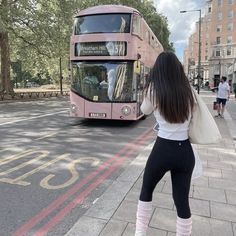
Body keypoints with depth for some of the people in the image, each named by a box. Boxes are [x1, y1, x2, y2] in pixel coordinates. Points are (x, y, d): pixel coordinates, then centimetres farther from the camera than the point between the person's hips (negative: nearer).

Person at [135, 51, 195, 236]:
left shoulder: (155, 90, -10)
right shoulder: (188, 91, 0)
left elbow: (145, 110, 7)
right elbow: (191, 118, 8)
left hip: (163, 150, -3)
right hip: (185, 151, 3)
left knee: (146, 190, 21)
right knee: (182, 200, 15)